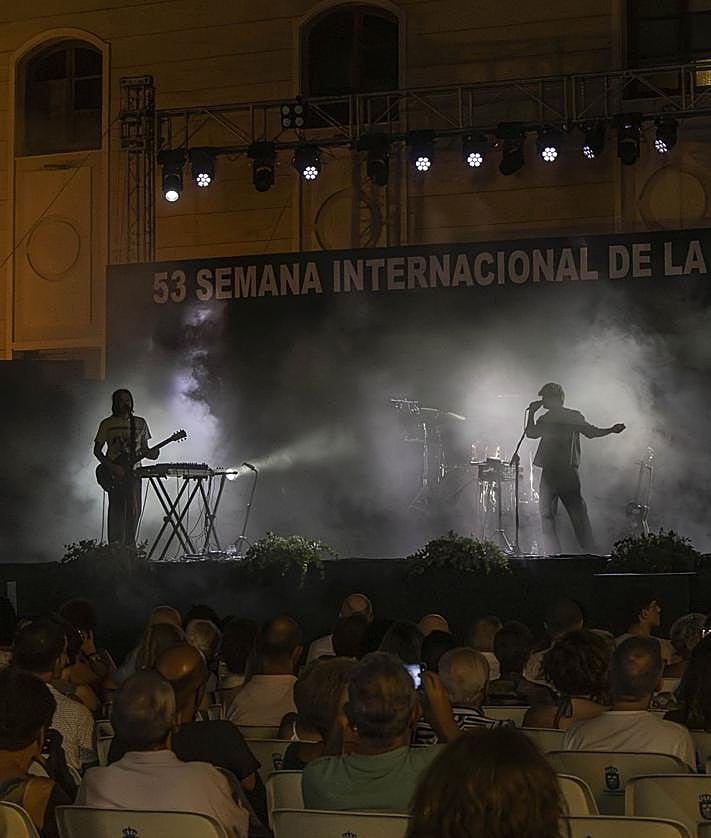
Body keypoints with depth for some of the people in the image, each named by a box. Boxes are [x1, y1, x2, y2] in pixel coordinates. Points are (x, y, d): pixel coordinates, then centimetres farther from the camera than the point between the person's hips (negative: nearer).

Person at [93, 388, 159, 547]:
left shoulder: (140, 423, 14)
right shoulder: (107, 424, 3)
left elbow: (144, 449, 19)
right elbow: (97, 450, 3)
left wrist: (151, 453, -5)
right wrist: (112, 467, -11)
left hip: (133, 472, 3)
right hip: (114, 475, -3)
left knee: (134, 512, -2)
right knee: (117, 511, -11)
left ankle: (129, 549, 5)